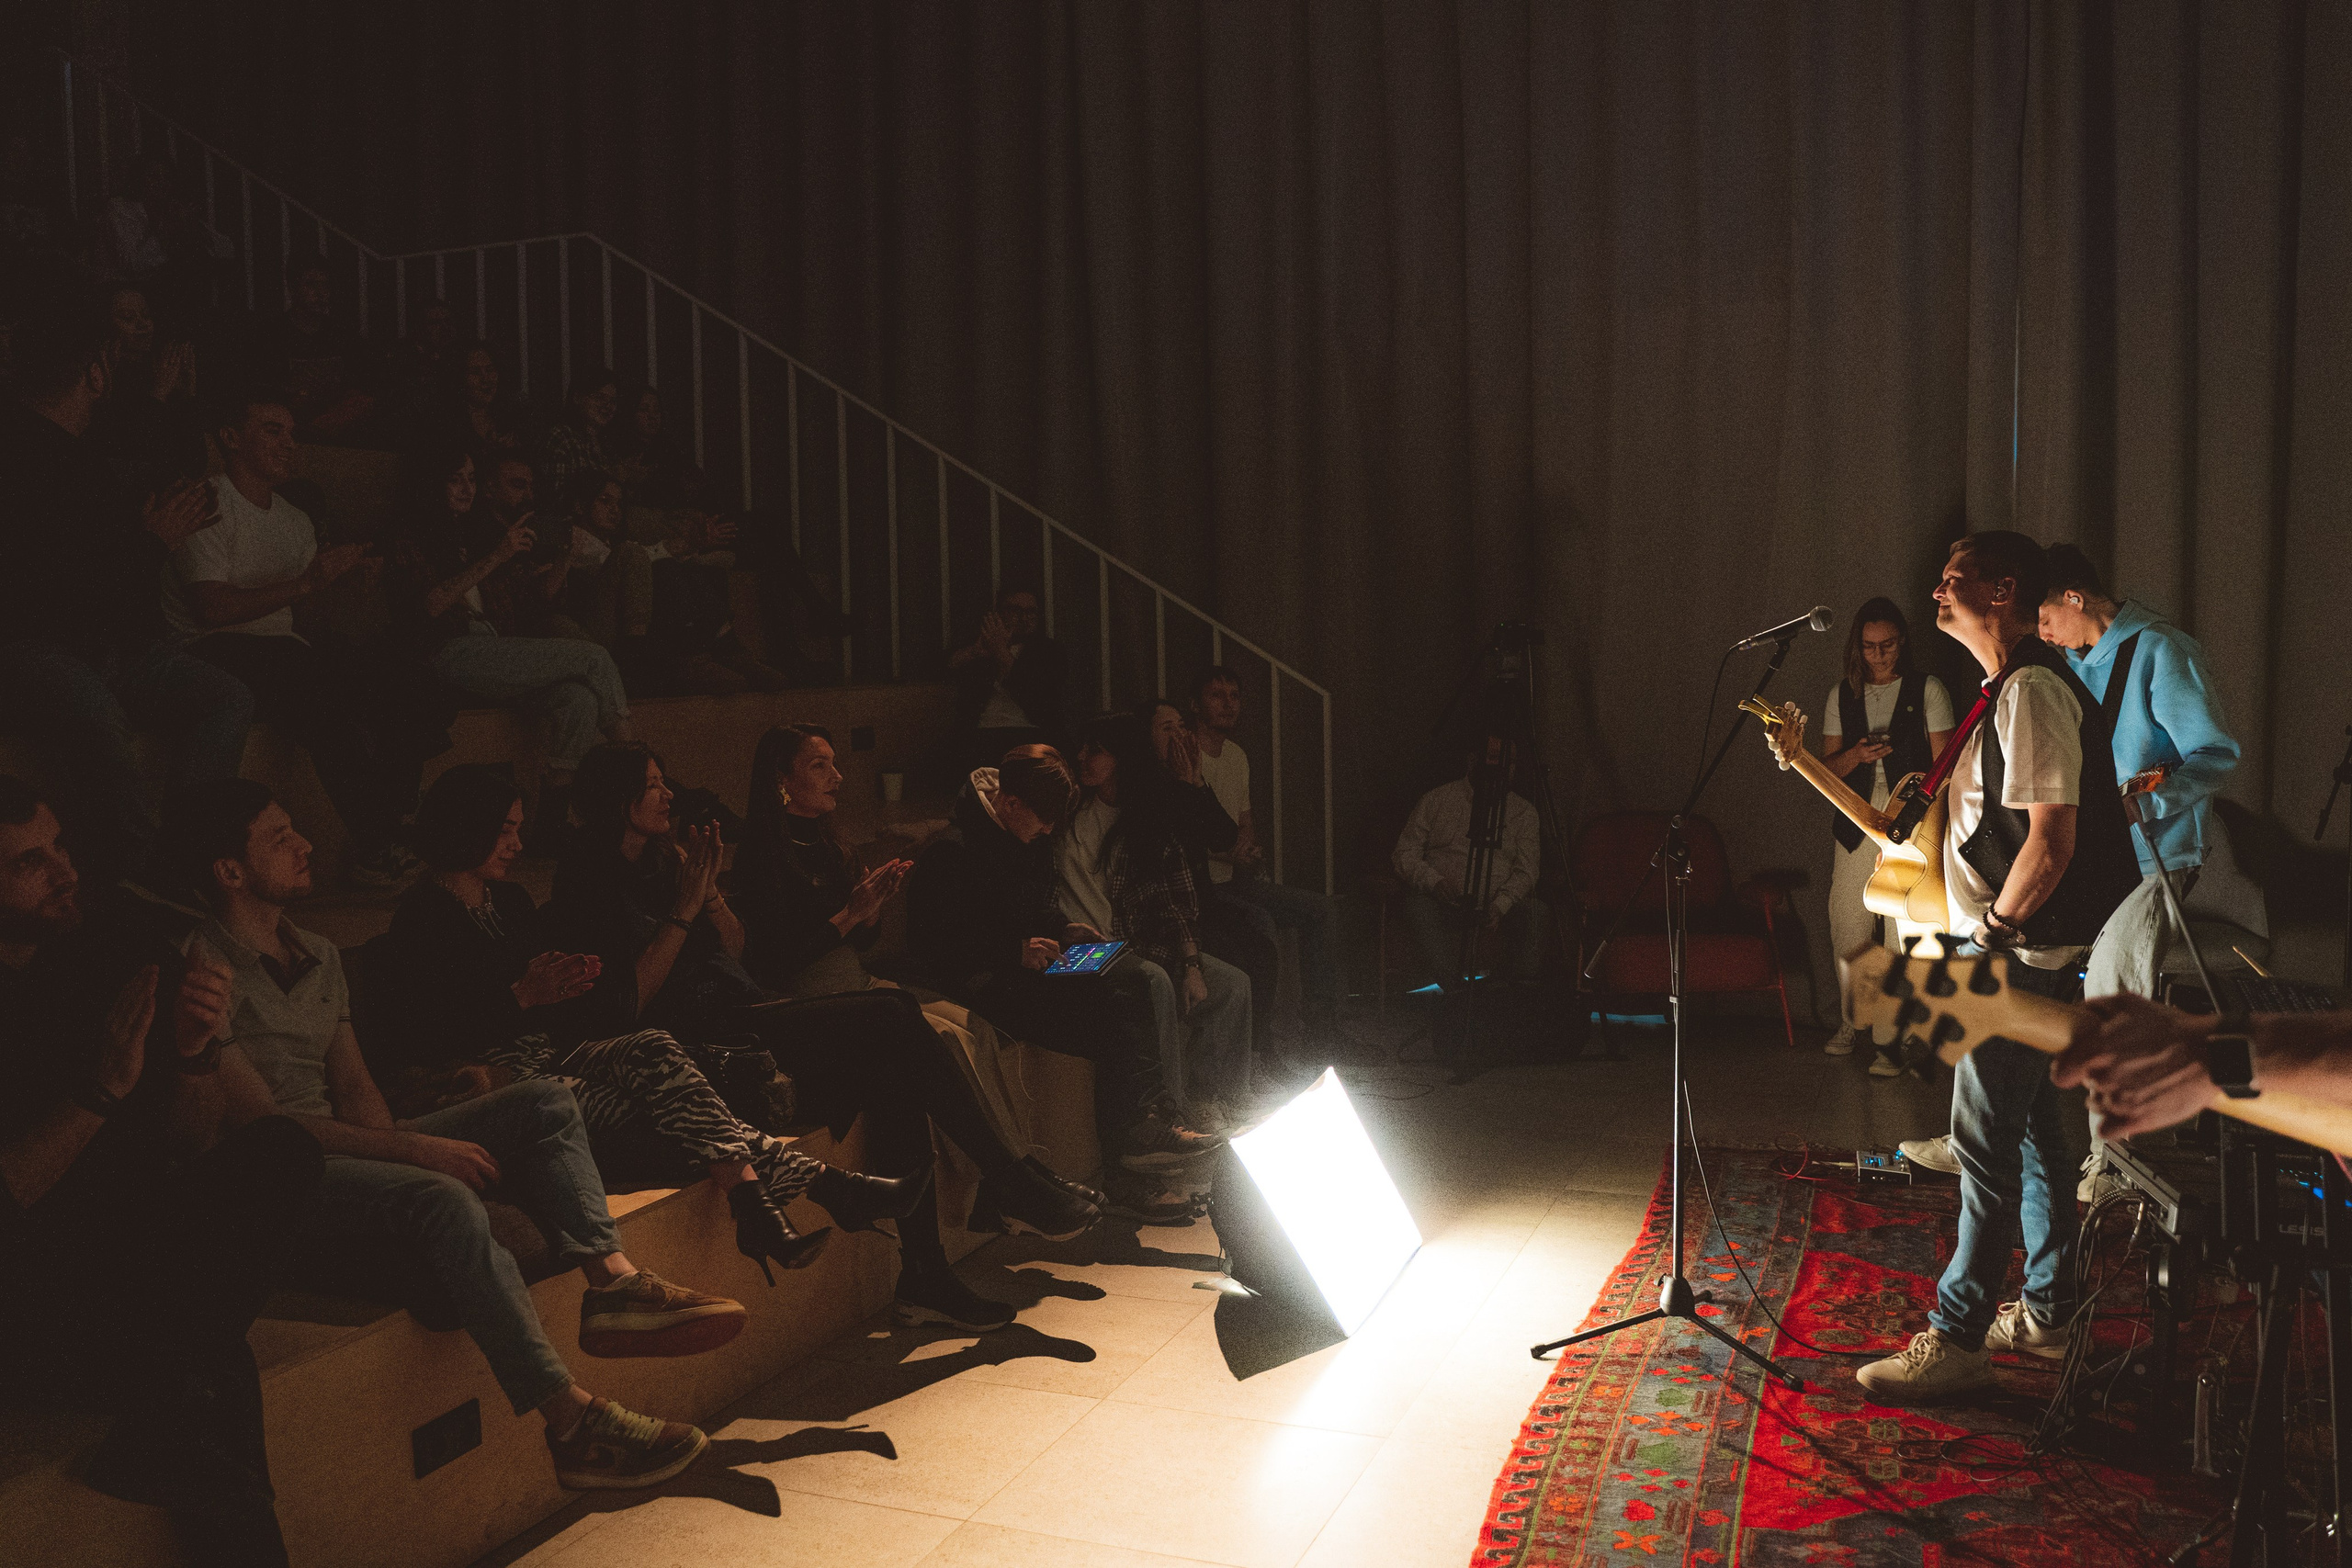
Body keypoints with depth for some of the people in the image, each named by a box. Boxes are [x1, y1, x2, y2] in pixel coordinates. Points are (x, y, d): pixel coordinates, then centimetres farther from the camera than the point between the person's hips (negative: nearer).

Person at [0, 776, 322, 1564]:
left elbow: (193, 1145, 5)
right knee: (209, 1379, -31)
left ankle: (158, 1434, -23)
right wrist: (103, 1086, -23)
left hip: (128, 1242, 6)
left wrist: (194, 1055, -14)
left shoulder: (115, 952, 2)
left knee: (282, 1147, -20)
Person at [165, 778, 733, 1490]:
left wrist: (397, 1145, -8)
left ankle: (612, 1279, -26)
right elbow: (259, 1117, -16)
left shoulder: (318, 956, 18)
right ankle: (572, 1423, -37)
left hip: (344, 1147, 9)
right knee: (443, 1198, -36)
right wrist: (412, 1150, -21)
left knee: (544, 1103, -5)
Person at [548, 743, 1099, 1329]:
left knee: (892, 1071, -18)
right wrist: (684, 907, -12)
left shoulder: (665, 860, 20)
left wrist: (710, 888, 3)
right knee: (891, 1018, -22)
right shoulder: (591, 886, -3)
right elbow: (632, 1002, -13)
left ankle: (925, 1274, -19)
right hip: (701, 1034, -8)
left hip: (748, 1008, 8)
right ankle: (1008, 1182, -13)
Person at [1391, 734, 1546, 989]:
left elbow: (1526, 870, 5)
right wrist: (1435, 881, -14)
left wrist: (1499, 906, -14)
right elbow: (1404, 853, 7)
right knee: (1418, 906, -35)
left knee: (1535, 910, -31)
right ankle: (1452, 992, -40)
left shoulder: (1523, 811, 15)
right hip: (1442, 900, 0)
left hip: (1498, 903, 1)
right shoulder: (1436, 800, 13)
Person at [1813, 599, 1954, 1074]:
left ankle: (1886, 1039, 1)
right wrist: (1857, 755, -9)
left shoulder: (1927, 689, 2)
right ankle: (1852, 1020, 24)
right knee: (1847, 931, 3)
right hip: (1856, 829, 3)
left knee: (1901, 937, -7)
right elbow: (1828, 767, 13)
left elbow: (1943, 764, 0)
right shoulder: (1842, 695, 11)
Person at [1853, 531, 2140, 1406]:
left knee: (1986, 1146, -6)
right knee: (2029, 1132, 17)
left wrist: (1992, 931, -16)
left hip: (2022, 956, -11)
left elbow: (2051, 841, -25)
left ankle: (1956, 1339, 0)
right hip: (2026, 955, 11)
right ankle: (2048, 1314, 28)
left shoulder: (2033, 689, -18)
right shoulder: (2011, 689, 15)